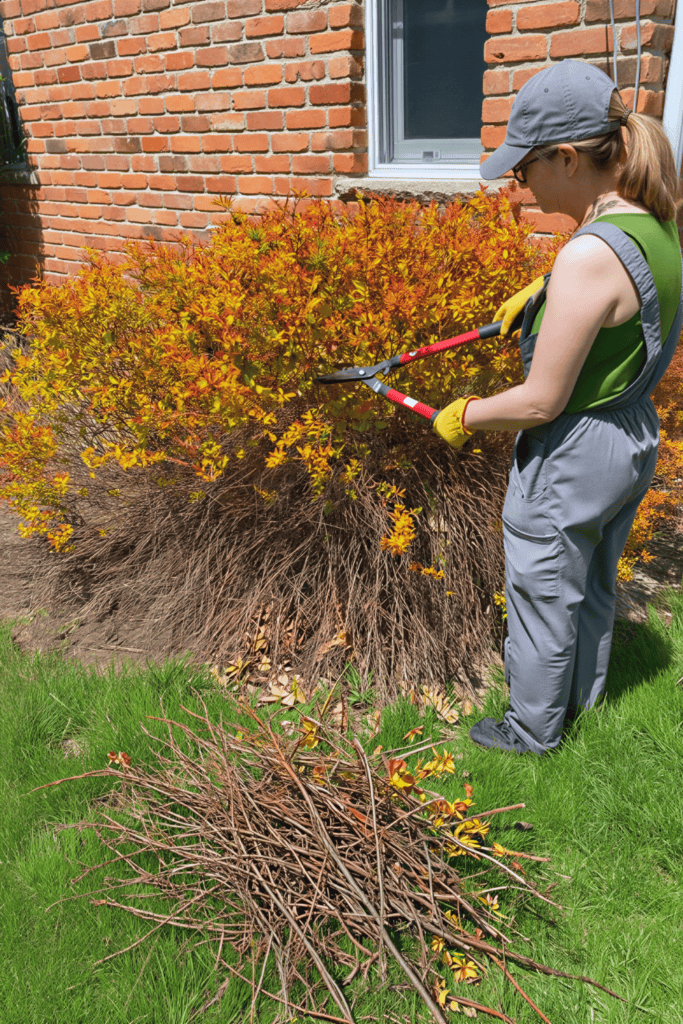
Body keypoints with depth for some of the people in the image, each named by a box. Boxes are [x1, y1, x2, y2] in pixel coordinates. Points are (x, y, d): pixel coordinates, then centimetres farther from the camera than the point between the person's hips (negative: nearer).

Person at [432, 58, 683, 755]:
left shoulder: (588, 257, -30)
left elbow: (541, 402, -26)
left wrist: (463, 417, -10)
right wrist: (540, 292, 25)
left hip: (568, 459, -9)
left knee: (543, 600, 13)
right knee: (593, 587, 28)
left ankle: (532, 730, 36)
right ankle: (582, 696, 52)